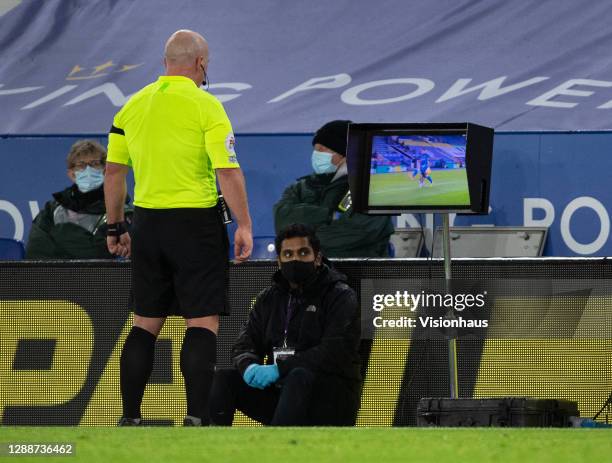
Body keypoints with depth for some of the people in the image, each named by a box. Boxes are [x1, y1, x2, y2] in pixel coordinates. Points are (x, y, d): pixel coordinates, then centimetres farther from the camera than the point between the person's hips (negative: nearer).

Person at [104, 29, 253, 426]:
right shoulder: (205, 106, -9)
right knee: (203, 323, -2)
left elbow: (114, 171, 10)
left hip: (148, 224, 5)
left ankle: (130, 418, 12)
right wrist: (244, 226, -11)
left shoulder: (133, 106, 7)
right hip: (197, 225, -5)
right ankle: (195, 419, -9)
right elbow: (228, 170, -14)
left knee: (146, 323, 12)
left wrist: (116, 228, 18)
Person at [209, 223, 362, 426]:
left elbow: (334, 354, -18)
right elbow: (244, 344, 9)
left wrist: (280, 369, -27)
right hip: (278, 391, 6)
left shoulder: (340, 297, -4)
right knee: (223, 379, -12)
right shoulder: (269, 298, 16)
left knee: (300, 378, -38)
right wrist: (249, 366, -17)